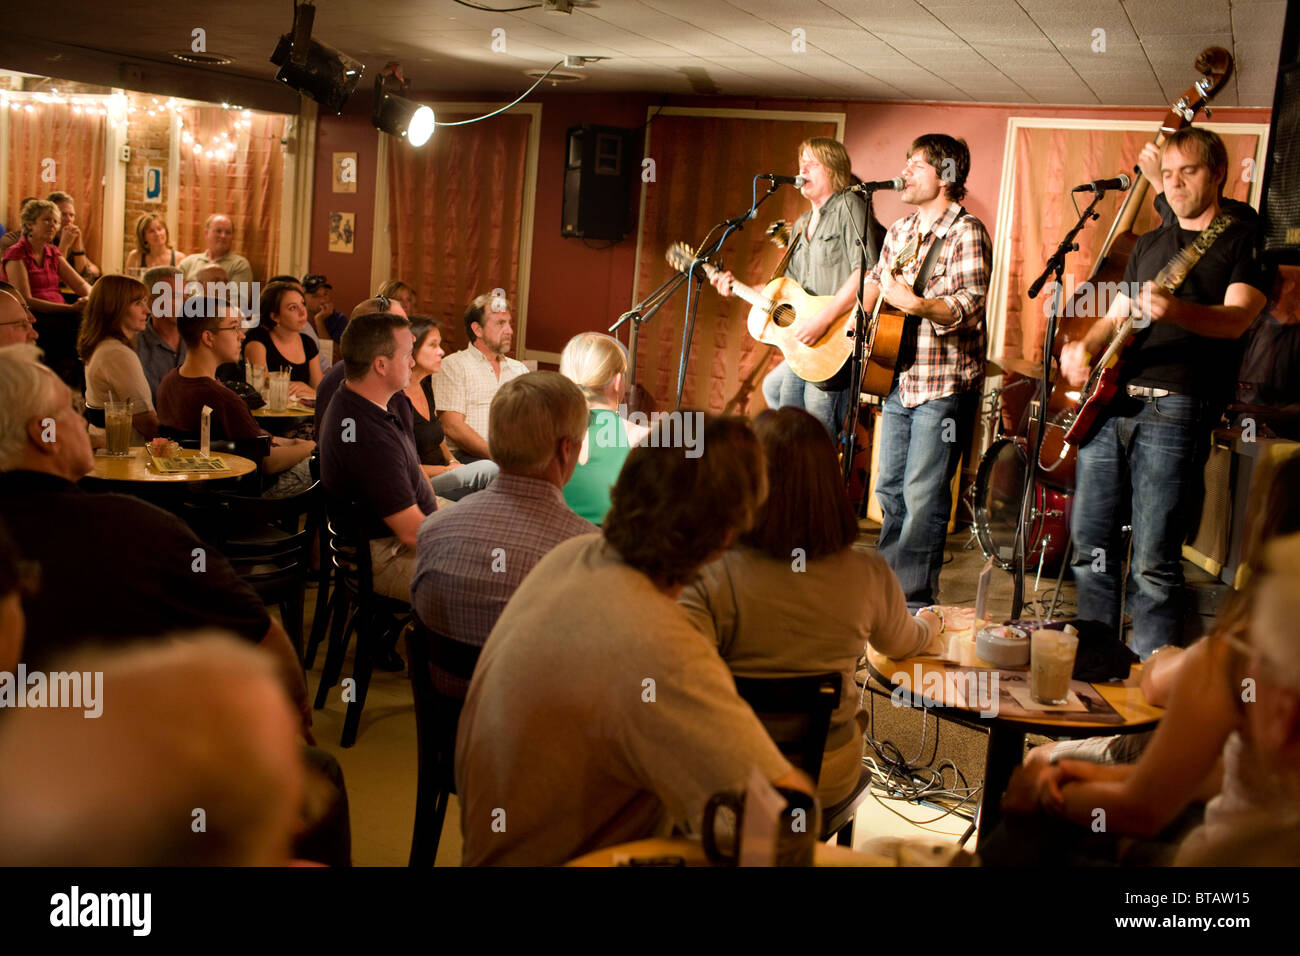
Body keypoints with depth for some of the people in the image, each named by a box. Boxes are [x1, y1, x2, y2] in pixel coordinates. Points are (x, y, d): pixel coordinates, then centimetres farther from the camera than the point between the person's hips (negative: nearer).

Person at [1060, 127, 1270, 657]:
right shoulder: (1148, 244, 24)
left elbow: (1236, 318, -12)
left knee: (1154, 563, -9)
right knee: (1090, 548, 8)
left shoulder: (1242, 239, 4)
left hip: (1173, 407, -6)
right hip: (1109, 399, 6)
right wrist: (1083, 347, 0)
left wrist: (1175, 311, -33)